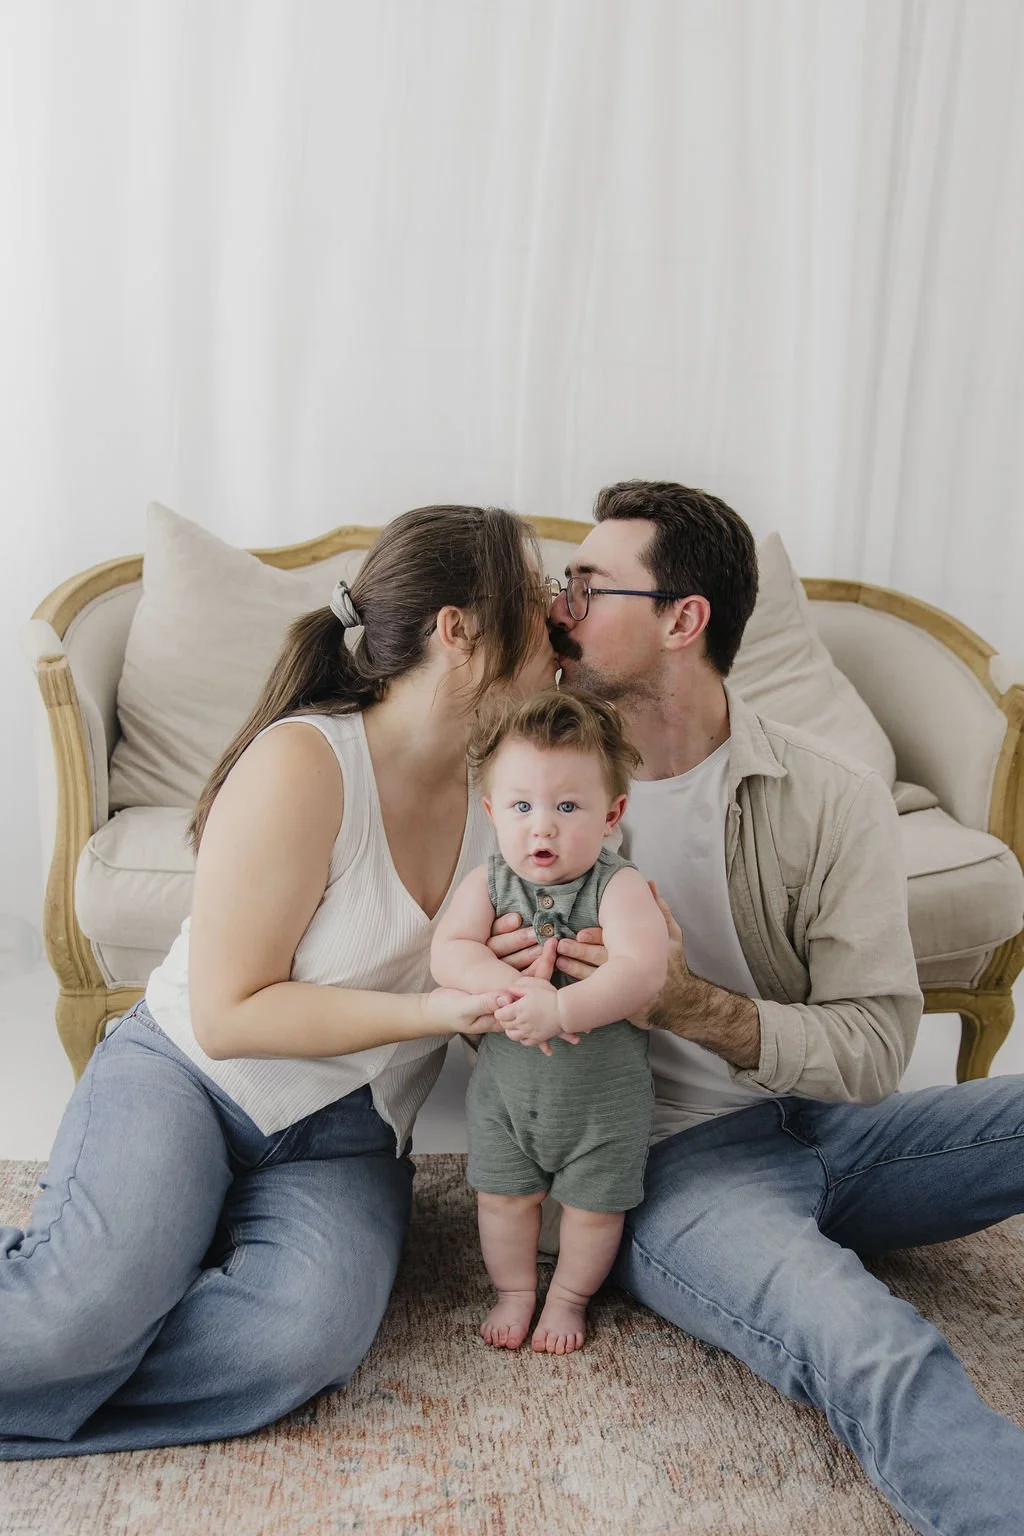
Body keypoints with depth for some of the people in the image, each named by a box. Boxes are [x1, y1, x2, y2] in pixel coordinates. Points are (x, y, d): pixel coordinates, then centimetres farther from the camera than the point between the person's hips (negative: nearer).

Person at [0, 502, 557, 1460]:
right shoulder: (303, 762, -18)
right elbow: (229, 1015, -16)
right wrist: (433, 1009, -22)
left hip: (342, 1138, 5)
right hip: (184, 1073, -4)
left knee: (306, 1333, -27)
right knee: (88, 1301, -32)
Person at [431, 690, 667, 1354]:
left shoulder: (618, 886, -21)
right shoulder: (489, 882, -11)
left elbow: (644, 972, -35)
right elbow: (448, 952, -22)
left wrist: (559, 1008, -45)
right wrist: (515, 988, -37)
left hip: (603, 1093, -2)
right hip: (505, 1083, 3)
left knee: (593, 1205, 14)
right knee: (504, 1197, 16)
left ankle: (570, 1296, 41)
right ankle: (515, 1291, 42)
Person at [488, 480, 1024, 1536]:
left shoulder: (832, 800, -5)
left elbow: (876, 1046, -10)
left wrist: (694, 1007, -27)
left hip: (817, 1125, 3)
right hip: (666, 1165, -3)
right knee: (872, 1349, -34)